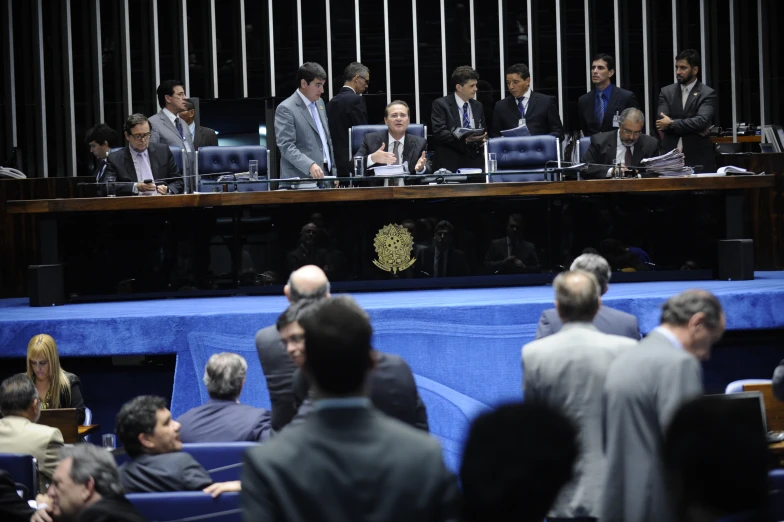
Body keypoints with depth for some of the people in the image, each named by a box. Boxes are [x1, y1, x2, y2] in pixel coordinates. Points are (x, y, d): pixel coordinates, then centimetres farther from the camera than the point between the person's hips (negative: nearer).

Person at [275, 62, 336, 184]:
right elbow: (286, 147, -17)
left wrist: (333, 171, 16)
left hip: (325, 175, 7)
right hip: (302, 179, -7)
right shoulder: (286, 109, -10)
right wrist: (310, 165, -30)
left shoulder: (319, 103, 16)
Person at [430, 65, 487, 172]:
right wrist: (464, 139, -25)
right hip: (450, 163, -5)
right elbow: (438, 133, -13)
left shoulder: (478, 106, 16)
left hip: (475, 162, 5)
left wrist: (483, 139, -2)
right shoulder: (440, 104, -3)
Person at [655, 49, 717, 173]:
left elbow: (702, 121, -16)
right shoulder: (666, 92, 10)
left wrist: (671, 124, -11)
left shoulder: (707, 94, 0)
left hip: (698, 160, -2)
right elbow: (661, 123, -4)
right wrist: (694, 129, -11)